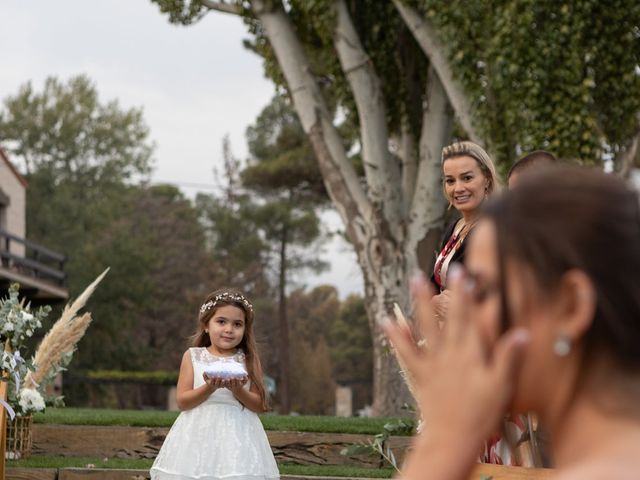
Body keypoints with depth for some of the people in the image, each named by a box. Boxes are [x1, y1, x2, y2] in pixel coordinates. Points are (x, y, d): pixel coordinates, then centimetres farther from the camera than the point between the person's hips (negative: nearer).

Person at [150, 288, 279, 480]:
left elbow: (259, 405, 4)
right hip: (199, 435, 0)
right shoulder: (193, 356, 5)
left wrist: (238, 391, -14)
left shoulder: (249, 360, 6)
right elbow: (182, 401, -1)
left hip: (238, 438, 0)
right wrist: (209, 388, -16)